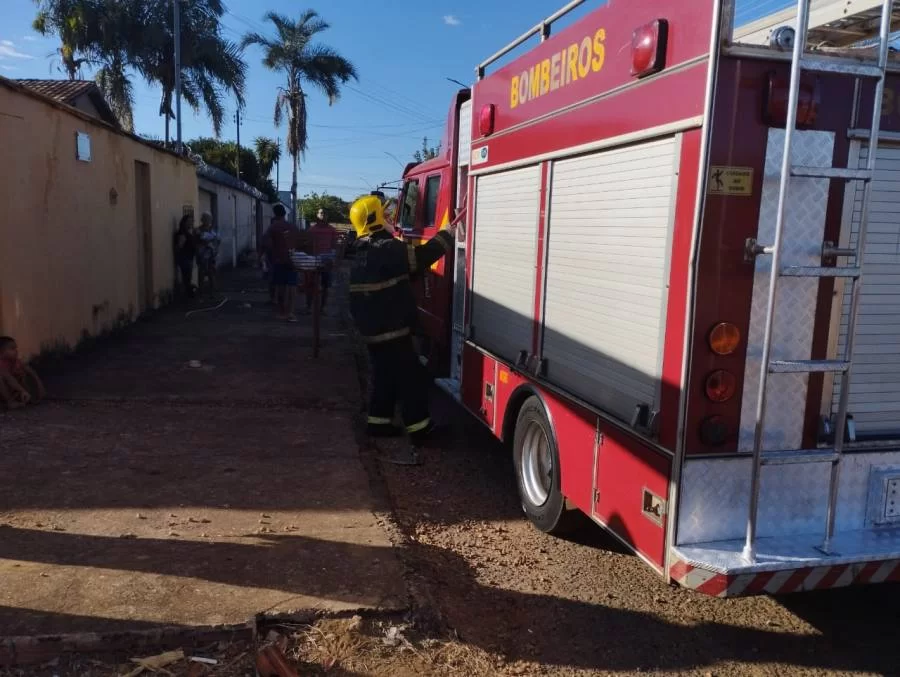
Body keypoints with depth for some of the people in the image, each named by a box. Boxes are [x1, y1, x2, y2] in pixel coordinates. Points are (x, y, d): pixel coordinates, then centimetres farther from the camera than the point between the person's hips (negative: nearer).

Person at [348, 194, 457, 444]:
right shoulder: (386, 249, -19)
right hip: (392, 330, -10)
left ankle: (378, 422, 24)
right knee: (412, 377, -1)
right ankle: (419, 429, 5)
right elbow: (421, 257, -23)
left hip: (373, 329, 10)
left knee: (385, 376, 18)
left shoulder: (363, 253, 14)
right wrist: (447, 234, -13)